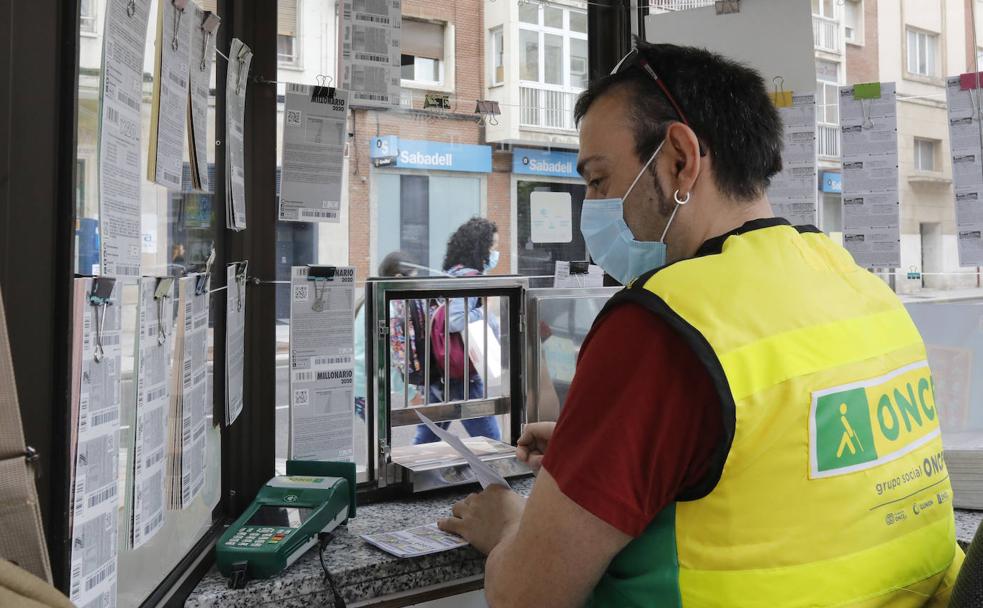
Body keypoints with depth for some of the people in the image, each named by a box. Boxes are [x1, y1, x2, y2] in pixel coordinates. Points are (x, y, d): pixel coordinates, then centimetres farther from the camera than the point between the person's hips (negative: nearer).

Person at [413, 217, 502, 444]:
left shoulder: (450, 273, 10)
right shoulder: (469, 278, -17)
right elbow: (455, 320, -28)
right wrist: (486, 313, -15)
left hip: (437, 372, 9)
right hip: (461, 376, -9)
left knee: (425, 440, 18)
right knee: (490, 442, 1)